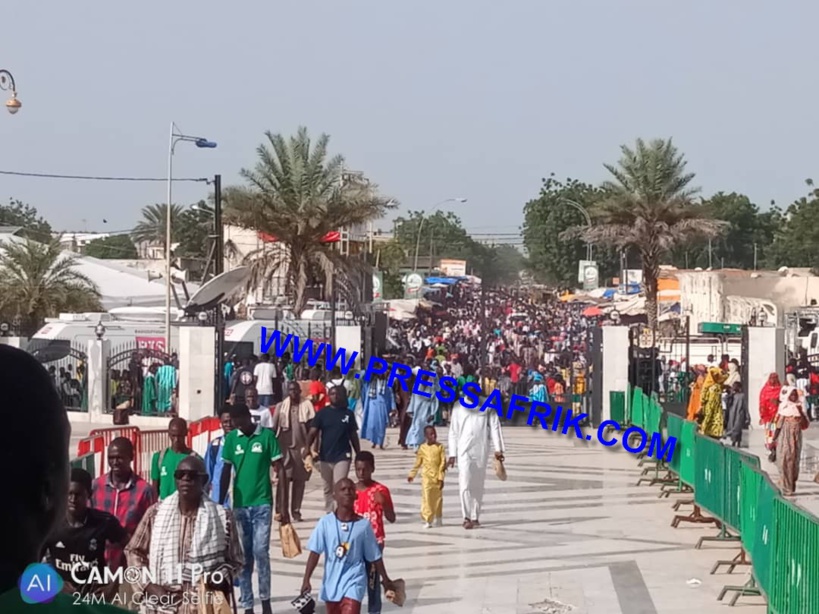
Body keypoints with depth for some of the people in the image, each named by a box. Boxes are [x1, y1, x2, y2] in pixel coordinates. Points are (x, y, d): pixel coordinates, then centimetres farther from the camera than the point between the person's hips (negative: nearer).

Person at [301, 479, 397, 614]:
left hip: (353, 581, -2)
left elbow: (374, 556, 5)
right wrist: (306, 580, -16)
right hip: (332, 582, 2)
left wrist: (385, 578, 12)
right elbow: (315, 552, -9)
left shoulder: (363, 525, -5)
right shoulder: (326, 522, -6)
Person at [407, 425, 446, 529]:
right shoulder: (422, 448, 2)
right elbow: (417, 463, 11)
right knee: (426, 498, -7)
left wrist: (441, 477, -8)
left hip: (437, 477, 0)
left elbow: (443, 462, -3)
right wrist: (412, 475, 12)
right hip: (427, 477, 0)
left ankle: (438, 518, 26)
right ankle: (428, 520, -4)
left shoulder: (439, 447, 0)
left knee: (438, 498, 9)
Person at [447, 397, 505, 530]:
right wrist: (452, 453, 4)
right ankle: (467, 517, -14)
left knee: (478, 484, 6)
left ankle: (475, 517, 13)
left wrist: (498, 449, -5)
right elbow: (453, 430, 9)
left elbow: (495, 426, 4)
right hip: (464, 449, -1)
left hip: (481, 450, 1)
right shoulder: (459, 405, 8)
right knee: (465, 483, -12)